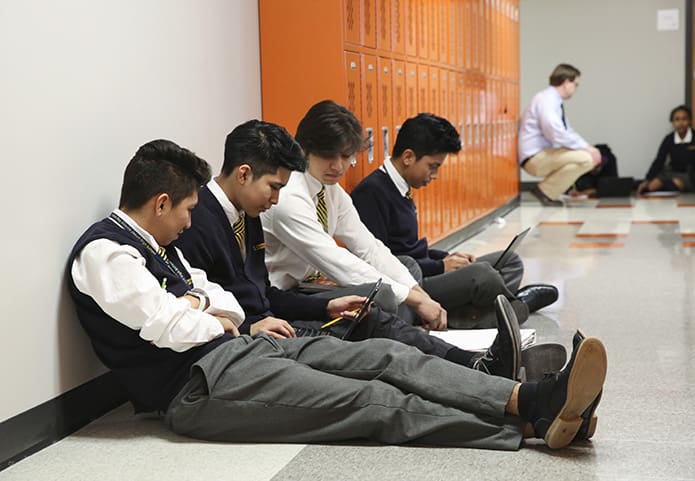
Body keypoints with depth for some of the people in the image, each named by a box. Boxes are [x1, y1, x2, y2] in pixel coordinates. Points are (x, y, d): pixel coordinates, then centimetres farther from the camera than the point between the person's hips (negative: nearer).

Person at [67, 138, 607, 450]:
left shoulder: (157, 245, 22)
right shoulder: (103, 251, -9)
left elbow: (232, 306, 25)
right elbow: (174, 330, -18)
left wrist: (200, 304, 3)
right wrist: (215, 322, 3)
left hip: (244, 345, 10)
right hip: (198, 383, -10)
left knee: (386, 356, -11)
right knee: (376, 402, -20)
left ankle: (533, 401, -23)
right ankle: (534, 426, -22)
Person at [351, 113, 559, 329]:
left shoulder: (400, 189, 17)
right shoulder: (371, 192, -14)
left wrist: (447, 257, 6)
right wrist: (439, 266, -15)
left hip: (422, 275, 11)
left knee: (510, 262, 9)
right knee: (481, 273, -31)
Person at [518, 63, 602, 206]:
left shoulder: (554, 100, 14)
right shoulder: (547, 99, -16)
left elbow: (567, 132, 21)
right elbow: (556, 134, -28)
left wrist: (588, 147, 4)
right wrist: (586, 147, -19)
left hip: (545, 154, 10)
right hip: (535, 158, -10)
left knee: (592, 156, 17)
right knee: (585, 158, -24)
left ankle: (549, 190, 9)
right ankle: (545, 191, -9)